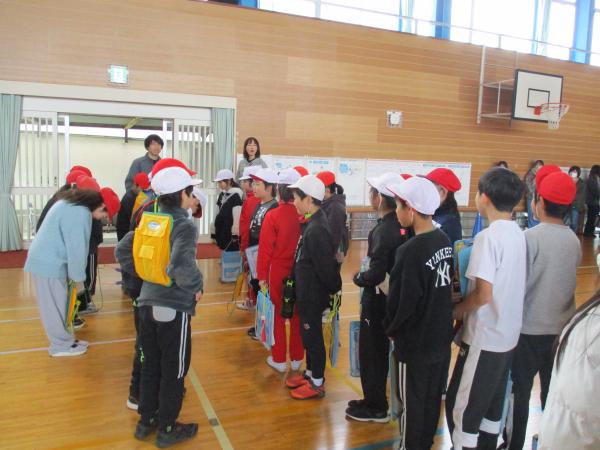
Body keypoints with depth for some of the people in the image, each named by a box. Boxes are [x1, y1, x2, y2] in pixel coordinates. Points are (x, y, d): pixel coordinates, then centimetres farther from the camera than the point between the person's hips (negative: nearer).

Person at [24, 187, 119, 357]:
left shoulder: (72, 203, 10)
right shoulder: (80, 213, -23)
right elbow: (76, 248, -21)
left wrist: (75, 273, 11)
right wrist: (78, 276, -9)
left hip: (47, 259, 10)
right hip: (49, 263, -10)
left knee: (57, 304, 16)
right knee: (54, 306, 2)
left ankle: (63, 339, 27)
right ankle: (61, 345, 14)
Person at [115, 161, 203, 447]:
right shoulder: (185, 226, -16)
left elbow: (122, 250, 8)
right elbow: (182, 266, -31)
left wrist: (143, 274, 13)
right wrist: (197, 287, -15)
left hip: (148, 304, 7)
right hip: (174, 308, -7)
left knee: (150, 366, 20)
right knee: (173, 371, 10)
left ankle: (145, 421, 35)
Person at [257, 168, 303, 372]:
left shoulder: (272, 215, -15)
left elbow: (265, 249, -11)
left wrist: (262, 275, -1)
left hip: (278, 272, -2)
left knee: (279, 315, 13)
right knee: (297, 315, 15)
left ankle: (279, 359, 22)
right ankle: (297, 358, 26)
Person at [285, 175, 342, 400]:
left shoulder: (317, 229, -26)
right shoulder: (311, 223, 5)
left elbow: (326, 267, -24)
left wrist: (334, 289, -13)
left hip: (313, 294, -9)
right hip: (307, 292, 9)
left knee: (313, 335, 5)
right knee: (308, 333, 20)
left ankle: (317, 383, 21)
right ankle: (310, 372, 37)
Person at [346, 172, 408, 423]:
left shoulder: (383, 230, -23)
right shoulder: (400, 226, 2)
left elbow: (375, 273, -26)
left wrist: (358, 278, -8)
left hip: (377, 299, -8)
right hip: (391, 297, 8)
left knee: (370, 353, 7)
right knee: (379, 351, 20)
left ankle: (375, 408, 22)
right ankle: (375, 400, 35)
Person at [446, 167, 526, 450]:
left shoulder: (488, 237, -21)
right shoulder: (518, 234, 4)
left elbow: (483, 294, -24)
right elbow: (507, 284, 11)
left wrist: (455, 311, -8)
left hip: (484, 338, -8)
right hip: (508, 335, 8)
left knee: (461, 405, 6)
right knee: (492, 403, 21)